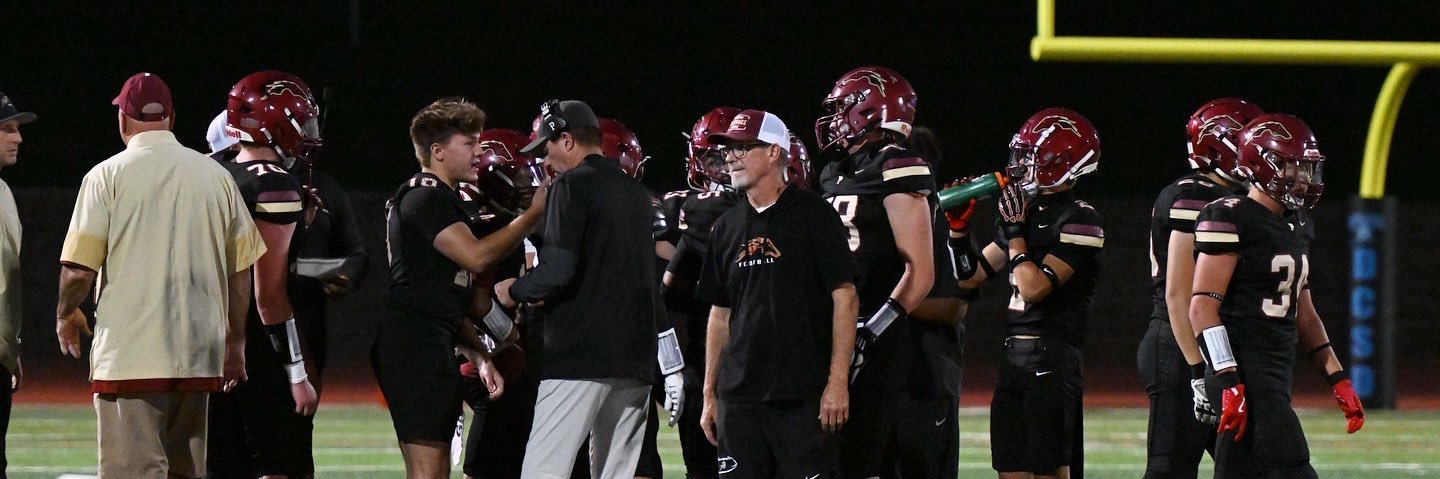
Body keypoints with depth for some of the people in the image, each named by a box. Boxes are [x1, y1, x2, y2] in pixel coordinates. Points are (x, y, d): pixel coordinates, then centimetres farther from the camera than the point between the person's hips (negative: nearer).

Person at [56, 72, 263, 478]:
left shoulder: (108, 175, -5)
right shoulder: (215, 176, 7)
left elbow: (78, 270, -8)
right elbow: (242, 268, 10)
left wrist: (66, 314, 13)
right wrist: (235, 341, 21)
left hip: (130, 353, -4)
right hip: (199, 355, 4)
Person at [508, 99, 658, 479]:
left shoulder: (573, 185, -5)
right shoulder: (637, 193, 18)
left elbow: (558, 271, -15)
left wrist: (516, 291, 3)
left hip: (581, 355, -8)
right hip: (635, 359, 8)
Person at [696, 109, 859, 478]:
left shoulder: (812, 216, -4)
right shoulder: (727, 228, 14)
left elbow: (845, 298, -7)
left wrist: (837, 381, -13)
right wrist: (710, 394, 16)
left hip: (804, 395, -6)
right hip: (740, 398, 6)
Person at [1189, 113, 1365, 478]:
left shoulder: (1297, 225, 17)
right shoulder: (1231, 220, -10)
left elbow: (1303, 312, 25)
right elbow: (1203, 308, -15)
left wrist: (1338, 379, 19)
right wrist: (1230, 383, -22)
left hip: (1277, 374, 9)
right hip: (1244, 373, -9)